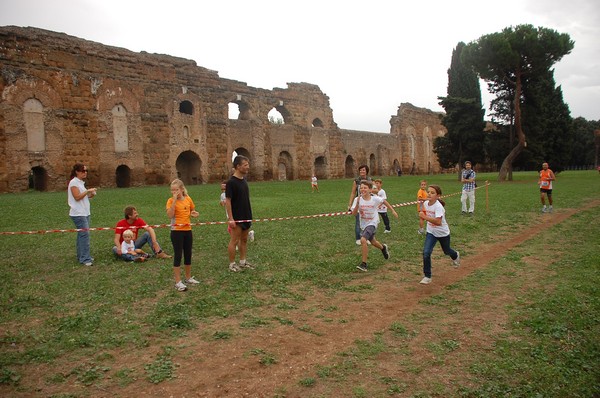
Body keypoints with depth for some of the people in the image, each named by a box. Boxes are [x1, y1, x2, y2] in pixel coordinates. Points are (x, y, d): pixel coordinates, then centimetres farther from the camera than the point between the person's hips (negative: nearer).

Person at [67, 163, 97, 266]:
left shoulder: (81, 182, 16)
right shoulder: (74, 182, -11)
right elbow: (77, 197, -18)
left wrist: (90, 195, 5)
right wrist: (88, 191, -18)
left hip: (85, 213, 9)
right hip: (78, 214, -9)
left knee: (82, 234, 12)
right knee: (84, 234, -12)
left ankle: (81, 256, 18)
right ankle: (85, 259, -9)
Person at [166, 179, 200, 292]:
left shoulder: (188, 199, 4)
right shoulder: (171, 201, -8)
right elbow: (170, 215, -23)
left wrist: (193, 214, -3)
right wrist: (174, 200, -24)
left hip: (188, 230, 5)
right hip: (176, 231, -5)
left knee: (188, 255, 14)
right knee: (178, 255, -2)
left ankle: (188, 278, 29)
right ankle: (178, 282, 5)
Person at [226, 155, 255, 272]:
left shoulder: (244, 180, 9)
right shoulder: (231, 182, -15)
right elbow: (227, 201, -16)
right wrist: (230, 218, -19)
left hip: (246, 217, 8)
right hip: (237, 218, -8)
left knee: (244, 240, 14)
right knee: (234, 241, 0)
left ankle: (243, 262, 24)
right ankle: (232, 264, 10)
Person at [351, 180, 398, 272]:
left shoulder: (375, 198, -17)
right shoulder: (357, 199, -14)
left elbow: (384, 201, 3)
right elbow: (354, 213, -21)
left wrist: (393, 210, 7)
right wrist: (357, 204, -35)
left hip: (372, 223, -4)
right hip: (363, 224, 5)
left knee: (363, 240, -25)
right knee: (372, 242, 25)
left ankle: (364, 264, -16)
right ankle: (383, 248, 60)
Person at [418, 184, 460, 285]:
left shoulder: (438, 206, -31)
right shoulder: (425, 203, -11)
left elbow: (438, 222, -43)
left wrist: (425, 217, -45)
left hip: (443, 233, -4)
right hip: (431, 232, 4)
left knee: (447, 251, 22)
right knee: (426, 253, -12)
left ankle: (455, 255, 60)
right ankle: (427, 276, 0)